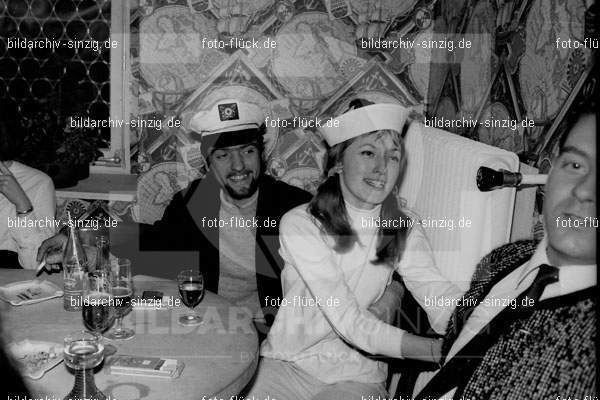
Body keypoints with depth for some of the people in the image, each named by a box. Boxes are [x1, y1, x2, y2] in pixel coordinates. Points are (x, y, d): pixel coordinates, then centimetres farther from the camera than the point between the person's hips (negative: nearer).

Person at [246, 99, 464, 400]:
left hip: (355, 375, 3)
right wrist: (438, 349, -31)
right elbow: (352, 324, -21)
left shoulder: (404, 232, -2)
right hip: (286, 363, -2)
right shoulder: (300, 225, -15)